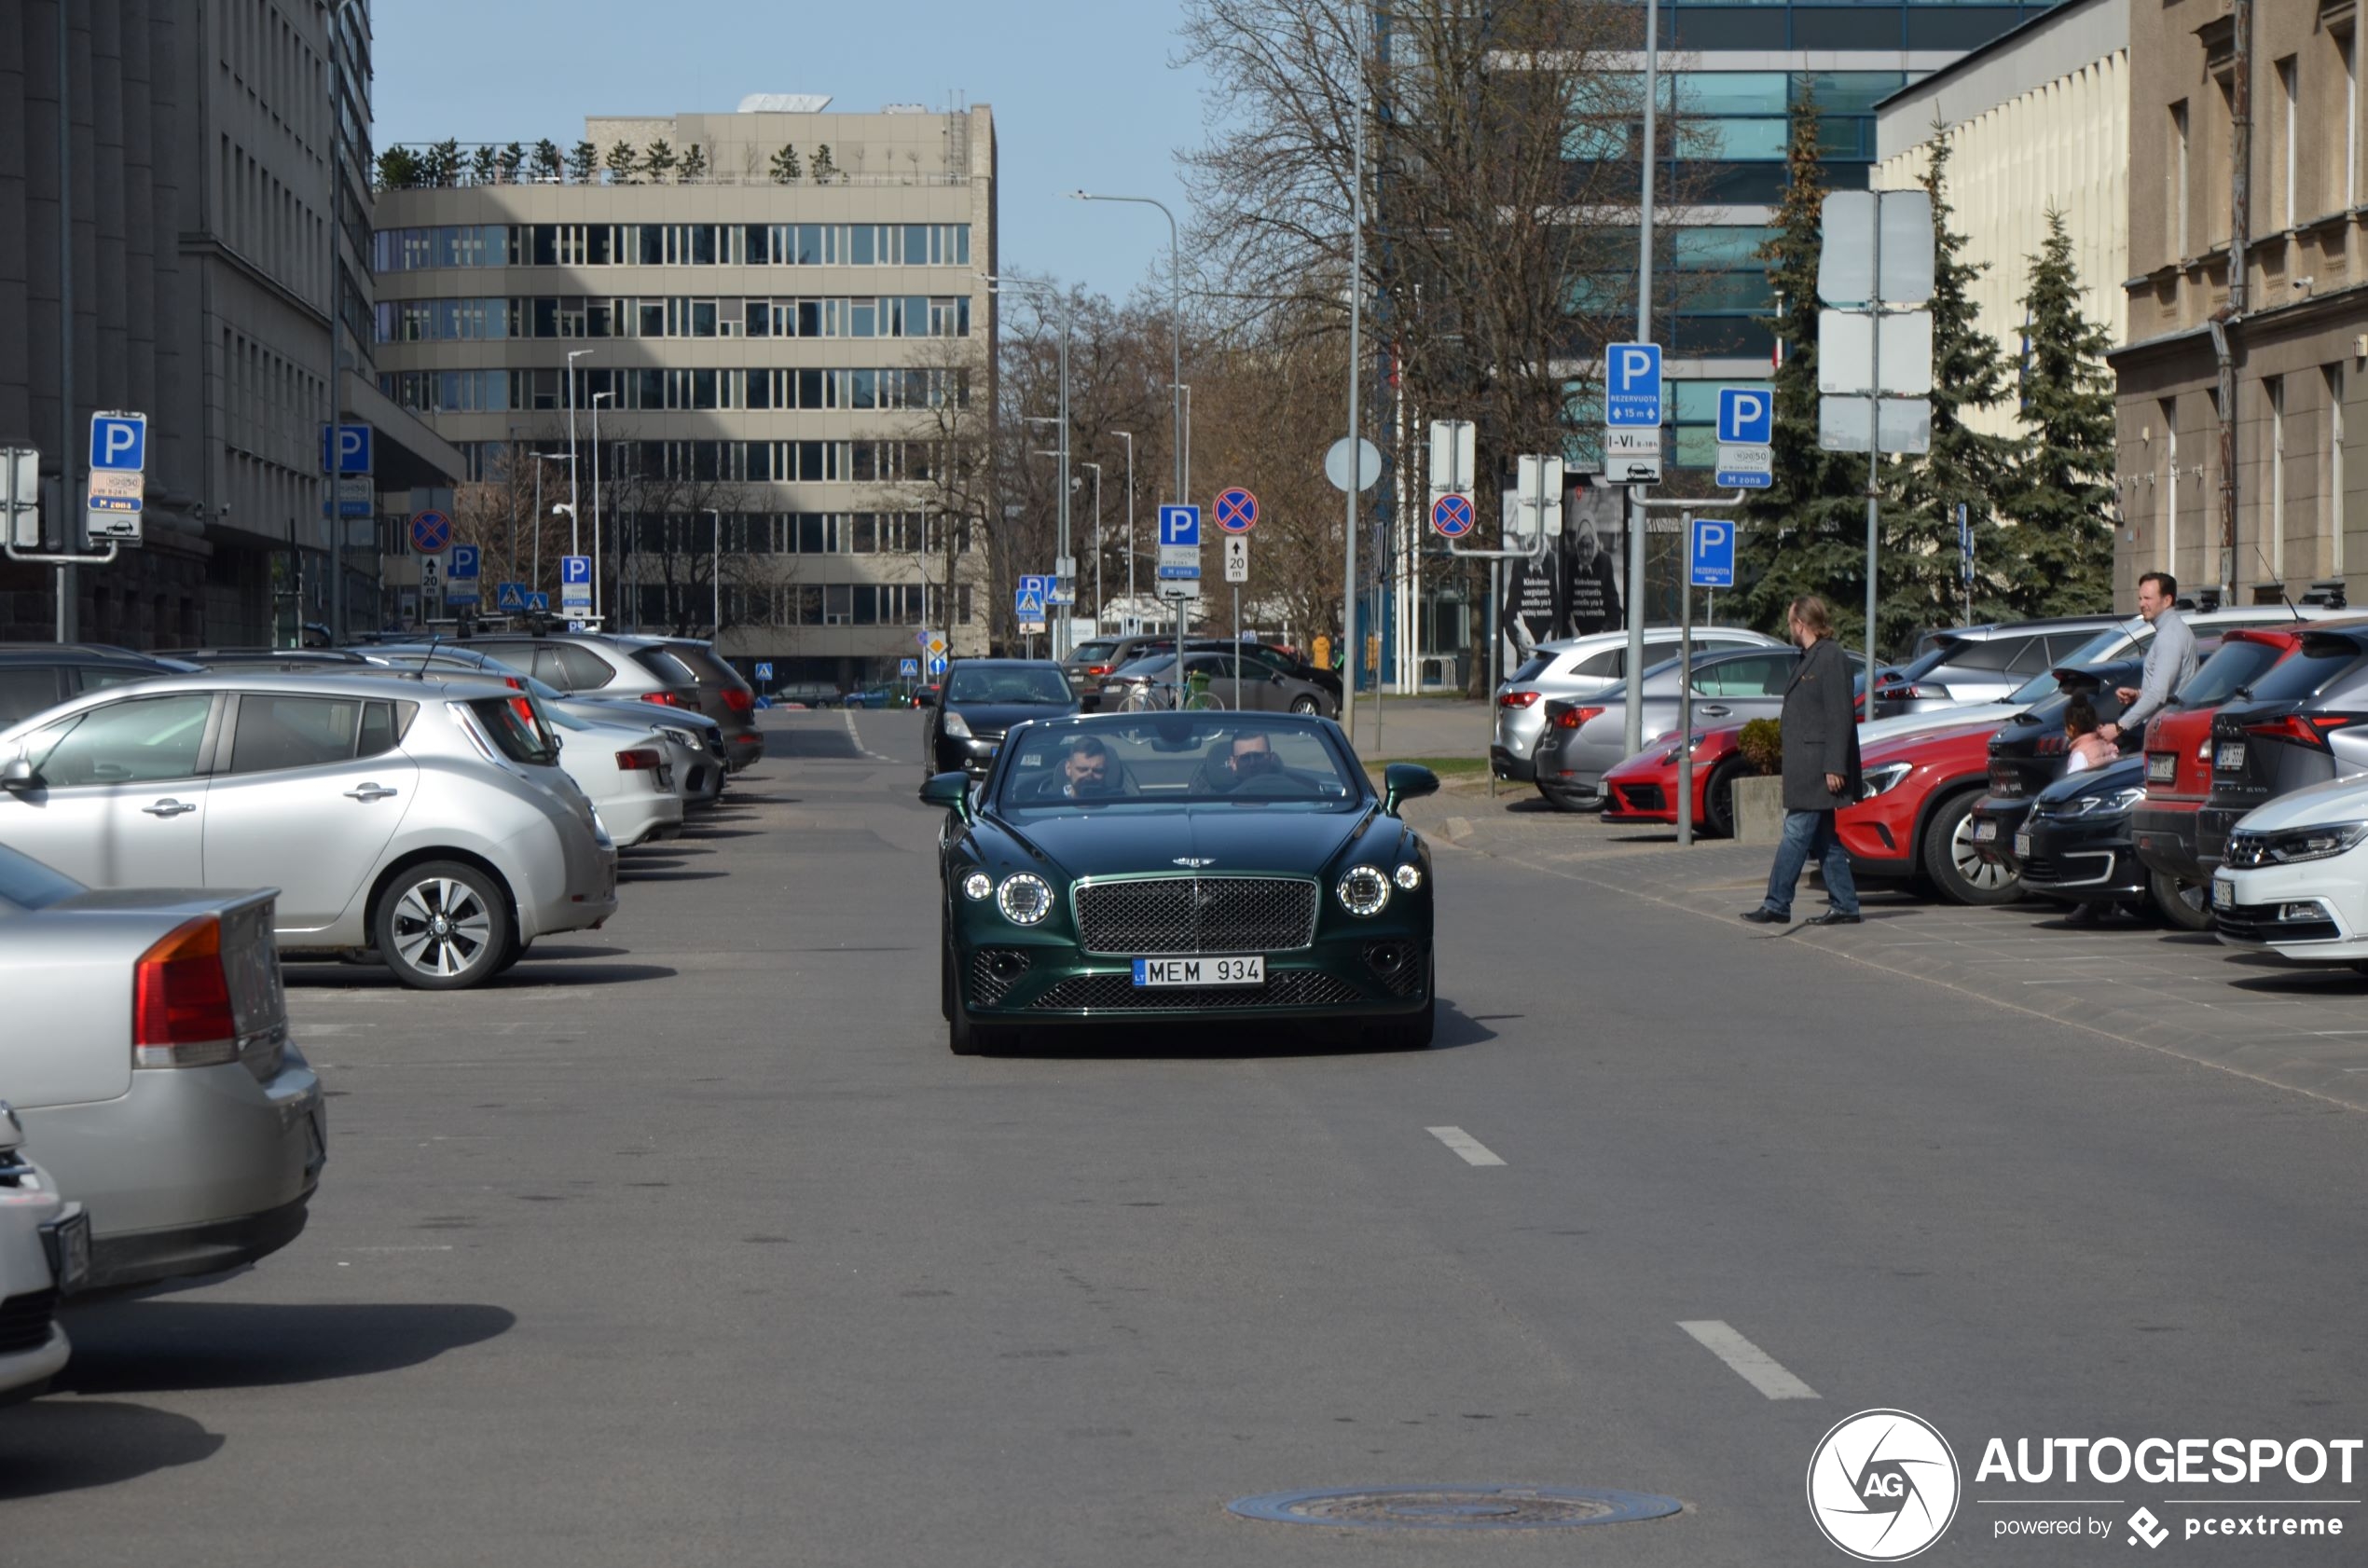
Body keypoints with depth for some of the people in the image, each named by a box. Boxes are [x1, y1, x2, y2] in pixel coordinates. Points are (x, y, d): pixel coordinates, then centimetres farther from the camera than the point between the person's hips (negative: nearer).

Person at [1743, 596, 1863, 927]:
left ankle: (1777, 905, -8)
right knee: (1824, 839, 10)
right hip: (1805, 769, 10)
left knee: (1796, 834, -9)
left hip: (1818, 769, -10)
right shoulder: (1809, 658, 17)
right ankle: (1845, 906, 13)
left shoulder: (1831, 657, -13)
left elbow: (1840, 716, -18)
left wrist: (1834, 767, -22)